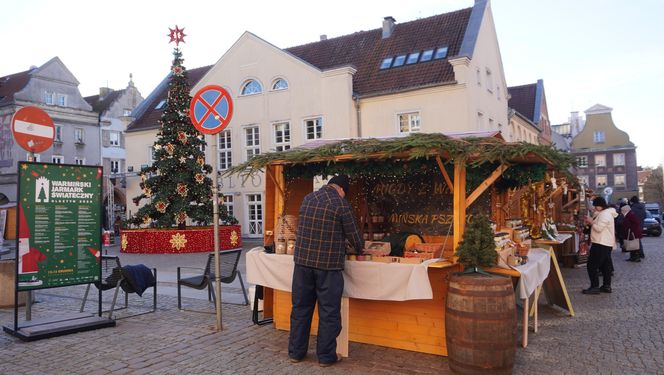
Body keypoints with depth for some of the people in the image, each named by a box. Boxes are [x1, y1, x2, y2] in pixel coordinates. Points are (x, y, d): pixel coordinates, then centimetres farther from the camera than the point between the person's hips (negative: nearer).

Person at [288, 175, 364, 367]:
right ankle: (326, 355, 17)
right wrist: (359, 250, 19)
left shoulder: (308, 198, 7)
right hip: (328, 265, -5)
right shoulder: (341, 204, -8)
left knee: (301, 307, 14)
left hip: (303, 261, 5)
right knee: (328, 311, 7)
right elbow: (354, 236, -4)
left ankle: (296, 352, 24)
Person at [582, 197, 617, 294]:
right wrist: (591, 221, 7)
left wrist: (591, 222, -9)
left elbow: (599, 228, -23)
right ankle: (607, 286, 20)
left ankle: (594, 287, -6)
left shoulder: (605, 214, -18)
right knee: (605, 265, 14)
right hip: (606, 244, 11)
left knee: (592, 265, -7)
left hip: (601, 244, -11)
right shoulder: (604, 213, 16)